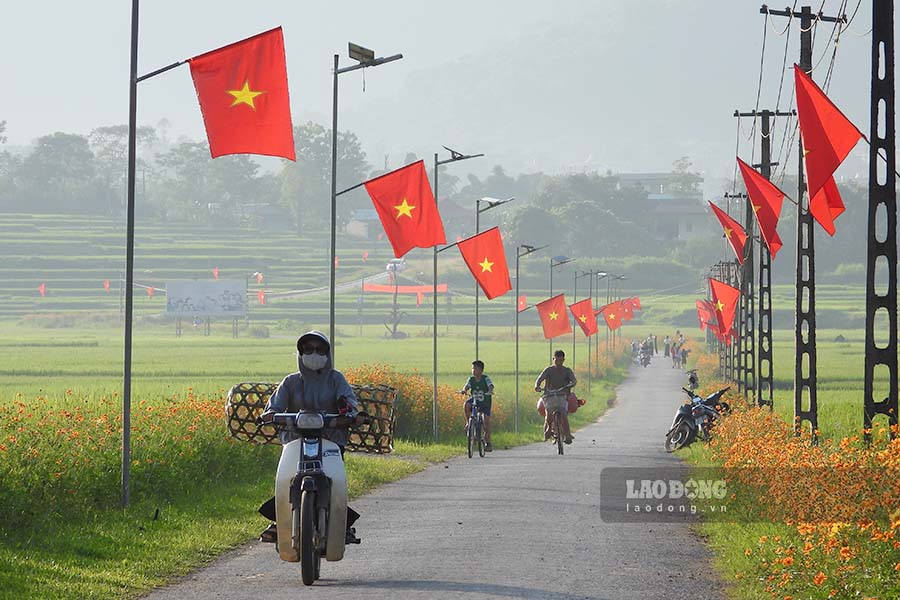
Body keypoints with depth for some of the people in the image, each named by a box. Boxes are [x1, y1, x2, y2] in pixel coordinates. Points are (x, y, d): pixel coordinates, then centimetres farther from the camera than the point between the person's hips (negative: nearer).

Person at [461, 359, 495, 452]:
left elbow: (491, 386, -25)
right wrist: (464, 390, -39)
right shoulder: (471, 379, -3)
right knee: (467, 404, -32)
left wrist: (490, 391, -47)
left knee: (487, 421, -11)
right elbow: (467, 386, -16)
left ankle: (487, 443, -1)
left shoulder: (485, 378, -11)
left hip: (485, 403, -2)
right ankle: (468, 422, -13)